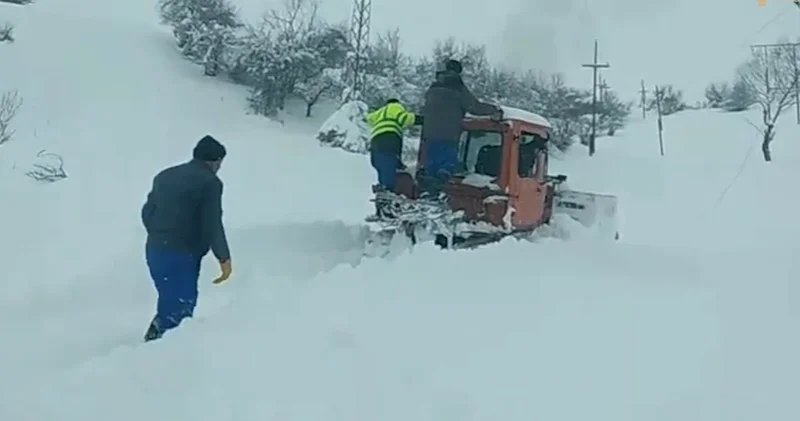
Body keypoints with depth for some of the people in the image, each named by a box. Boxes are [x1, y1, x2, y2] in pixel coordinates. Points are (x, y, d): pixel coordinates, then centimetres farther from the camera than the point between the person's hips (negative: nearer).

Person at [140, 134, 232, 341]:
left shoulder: (165, 175, 15)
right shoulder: (210, 182, -8)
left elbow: (147, 212, 18)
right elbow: (212, 225, -13)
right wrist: (224, 257, -4)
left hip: (154, 250, 8)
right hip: (183, 255, -8)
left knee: (171, 301, 19)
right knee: (180, 306, -4)